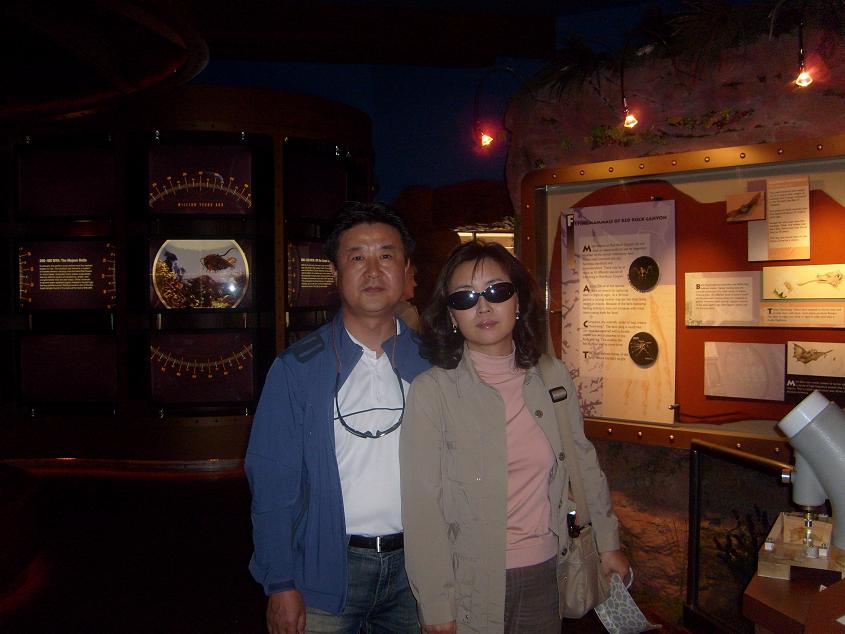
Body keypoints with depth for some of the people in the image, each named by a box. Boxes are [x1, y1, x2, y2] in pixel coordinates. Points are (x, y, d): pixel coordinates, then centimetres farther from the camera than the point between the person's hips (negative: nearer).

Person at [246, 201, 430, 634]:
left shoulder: (430, 364, 0)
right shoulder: (297, 369, -7)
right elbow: (272, 481, -7)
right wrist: (281, 584, -10)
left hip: (413, 566, 3)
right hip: (328, 568, -2)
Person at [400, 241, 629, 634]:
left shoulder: (553, 377, -1)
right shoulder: (431, 391, -14)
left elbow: (582, 461, 10)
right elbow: (422, 508, -14)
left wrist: (608, 543, 15)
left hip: (546, 574, 4)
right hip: (472, 586, -4)